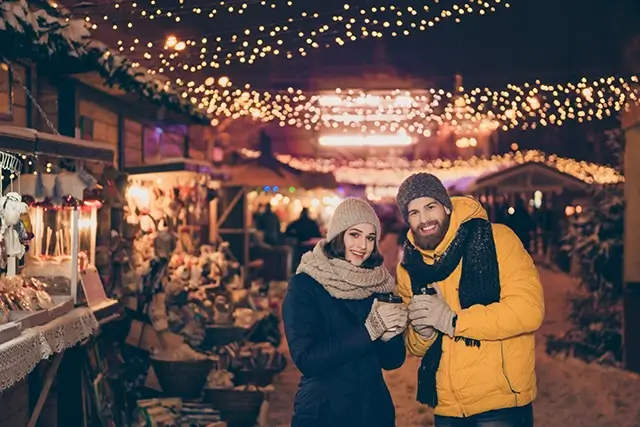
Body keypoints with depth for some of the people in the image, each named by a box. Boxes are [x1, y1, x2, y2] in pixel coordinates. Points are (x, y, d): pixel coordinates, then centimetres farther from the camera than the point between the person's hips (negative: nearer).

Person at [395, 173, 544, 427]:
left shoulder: (495, 239, -10)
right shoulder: (409, 267, 5)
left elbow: (529, 309, -19)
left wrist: (453, 321, -19)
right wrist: (422, 333, -10)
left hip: (500, 401, -5)